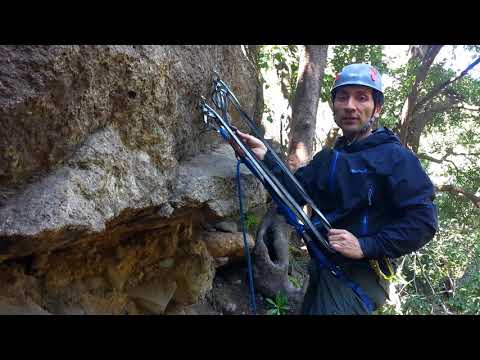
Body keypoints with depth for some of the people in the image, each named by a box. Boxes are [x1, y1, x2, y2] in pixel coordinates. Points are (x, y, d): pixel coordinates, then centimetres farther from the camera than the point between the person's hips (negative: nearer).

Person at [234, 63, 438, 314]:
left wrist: (366, 246, -23)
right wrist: (265, 157, -12)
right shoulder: (326, 159, 14)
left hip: (360, 277, -7)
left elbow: (423, 222, -16)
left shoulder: (396, 157, -9)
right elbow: (293, 193, 2)